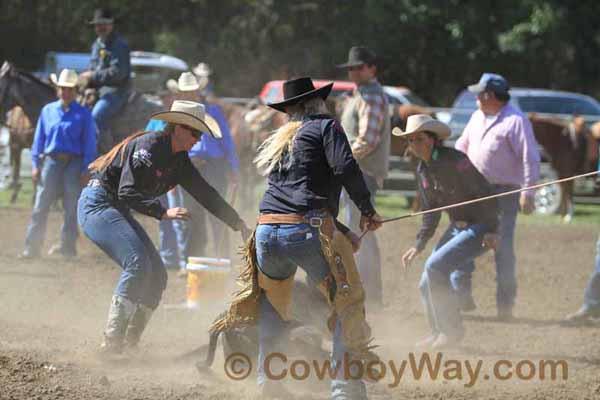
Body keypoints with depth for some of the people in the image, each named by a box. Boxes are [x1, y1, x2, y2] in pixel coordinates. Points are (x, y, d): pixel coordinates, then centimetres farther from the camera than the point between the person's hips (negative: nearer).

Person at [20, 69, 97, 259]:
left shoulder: (83, 115, 2)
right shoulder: (47, 111, 10)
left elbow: (89, 144, 1)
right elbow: (39, 139, 12)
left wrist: (86, 170, -6)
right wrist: (35, 164, 6)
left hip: (74, 163, -2)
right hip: (51, 160, 2)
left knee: (72, 207, 0)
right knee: (41, 206, -2)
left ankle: (68, 245, 7)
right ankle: (32, 247, 0)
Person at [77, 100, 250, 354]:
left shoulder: (179, 161, 10)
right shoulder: (148, 146, -19)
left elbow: (204, 193, 16)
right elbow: (127, 192, -27)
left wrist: (237, 223, 14)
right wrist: (163, 213, -33)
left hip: (118, 211, 10)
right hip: (97, 206, -10)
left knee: (156, 276, 2)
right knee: (138, 264, -24)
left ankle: (129, 343, 4)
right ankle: (112, 341, -25)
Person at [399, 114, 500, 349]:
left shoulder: (454, 161, -20)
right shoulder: (423, 170, 6)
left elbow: (485, 195, -21)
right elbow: (431, 212, 15)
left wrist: (491, 230, -28)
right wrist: (419, 246, 9)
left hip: (479, 228, -9)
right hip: (456, 227, 9)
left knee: (435, 266, -22)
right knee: (426, 286, 6)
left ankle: (452, 331, -10)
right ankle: (439, 333, 27)